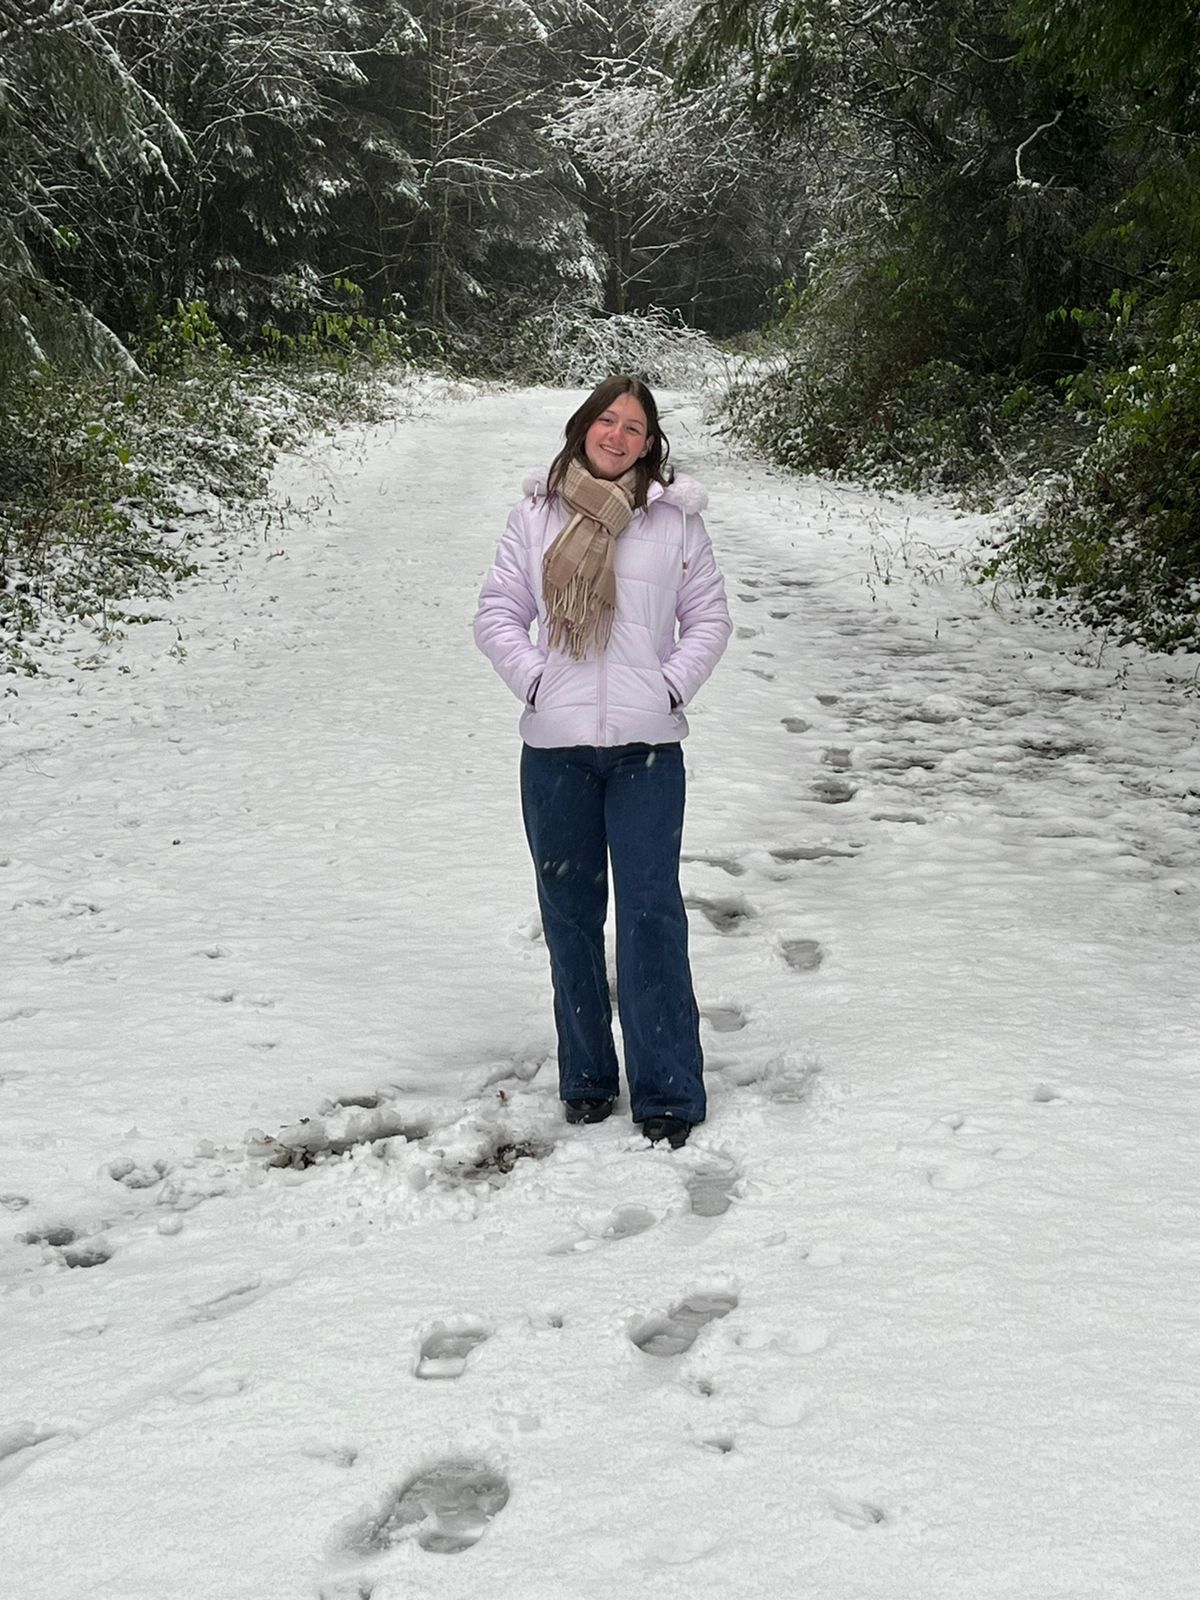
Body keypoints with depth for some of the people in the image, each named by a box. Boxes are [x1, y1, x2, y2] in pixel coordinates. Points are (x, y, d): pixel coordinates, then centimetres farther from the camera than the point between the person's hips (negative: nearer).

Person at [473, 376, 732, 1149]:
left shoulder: (674, 516, 2)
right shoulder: (537, 514, 5)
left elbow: (709, 616, 8)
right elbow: (498, 613, 7)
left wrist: (672, 686, -5)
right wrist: (536, 681, -5)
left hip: (647, 745, -2)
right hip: (555, 746, 2)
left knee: (652, 911, -4)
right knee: (570, 912, 10)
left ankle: (668, 1096, 3)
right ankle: (586, 1080, 23)